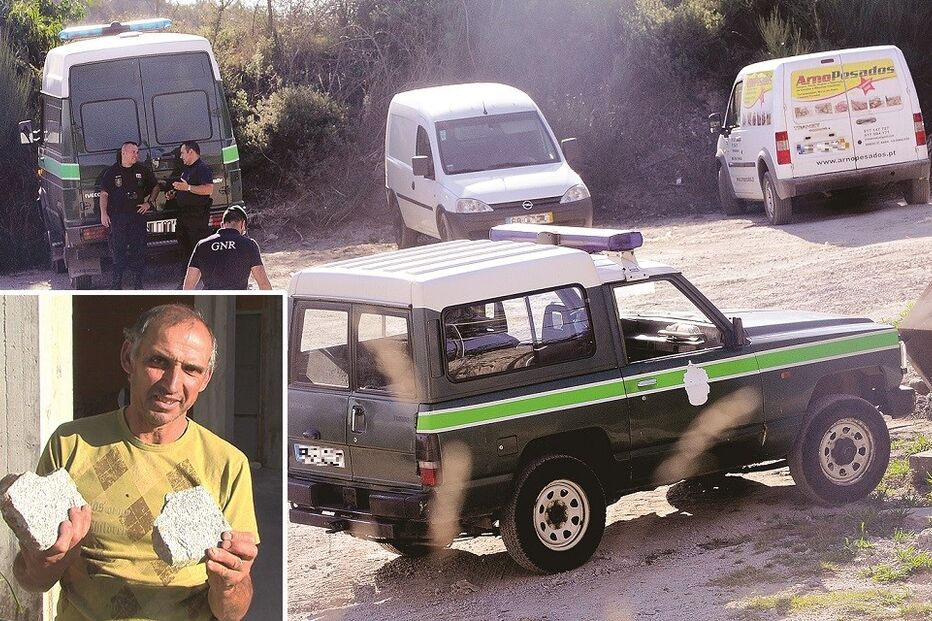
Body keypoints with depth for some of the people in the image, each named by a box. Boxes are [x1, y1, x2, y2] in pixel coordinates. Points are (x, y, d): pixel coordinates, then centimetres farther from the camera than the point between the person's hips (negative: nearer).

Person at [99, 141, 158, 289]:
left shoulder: (143, 171, 9)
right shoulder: (112, 172, 2)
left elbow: (155, 187, 21)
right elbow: (104, 194, 2)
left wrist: (149, 203, 7)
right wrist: (103, 213, -9)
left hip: (137, 215, 2)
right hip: (117, 216, -2)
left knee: (138, 249, 3)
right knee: (118, 250, -2)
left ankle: (138, 281, 9)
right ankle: (117, 284, 2)